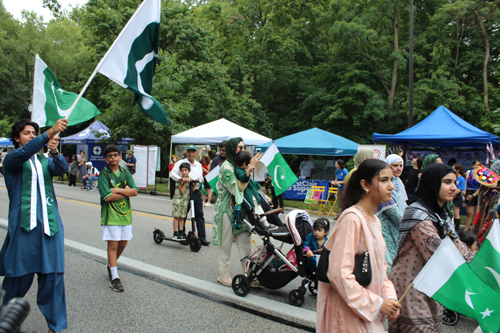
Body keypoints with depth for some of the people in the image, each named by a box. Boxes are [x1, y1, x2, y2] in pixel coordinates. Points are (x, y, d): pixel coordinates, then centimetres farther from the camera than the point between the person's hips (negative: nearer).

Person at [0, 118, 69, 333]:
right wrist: (49, 133, -33)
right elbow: (22, 154, -20)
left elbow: (61, 169, -5)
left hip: (49, 222, 3)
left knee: (53, 275, 3)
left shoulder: (44, 160, 16)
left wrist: (54, 152, -27)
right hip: (23, 224, -3)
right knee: (19, 276, 4)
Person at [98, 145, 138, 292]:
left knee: (123, 243, 12)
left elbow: (134, 191, -3)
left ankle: (111, 265, 37)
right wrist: (125, 191, -8)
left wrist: (117, 190, -13)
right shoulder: (104, 175, -7)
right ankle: (114, 277, 5)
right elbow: (107, 196, -17)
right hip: (110, 214, -5)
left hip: (125, 213, 5)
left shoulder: (125, 173, 8)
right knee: (113, 244, -3)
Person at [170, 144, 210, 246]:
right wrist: (181, 178, -27)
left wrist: (199, 180, -2)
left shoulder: (198, 165, 16)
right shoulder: (181, 163, 0)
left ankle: (202, 238, 3)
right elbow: (172, 174, -11)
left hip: (196, 192, 4)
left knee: (199, 215, 0)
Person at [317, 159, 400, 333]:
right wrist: (377, 303, -17)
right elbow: (339, 274, -23)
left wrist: (389, 296, 1)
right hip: (351, 313, -8)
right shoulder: (351, 219, -19)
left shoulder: (375, 220, 9)